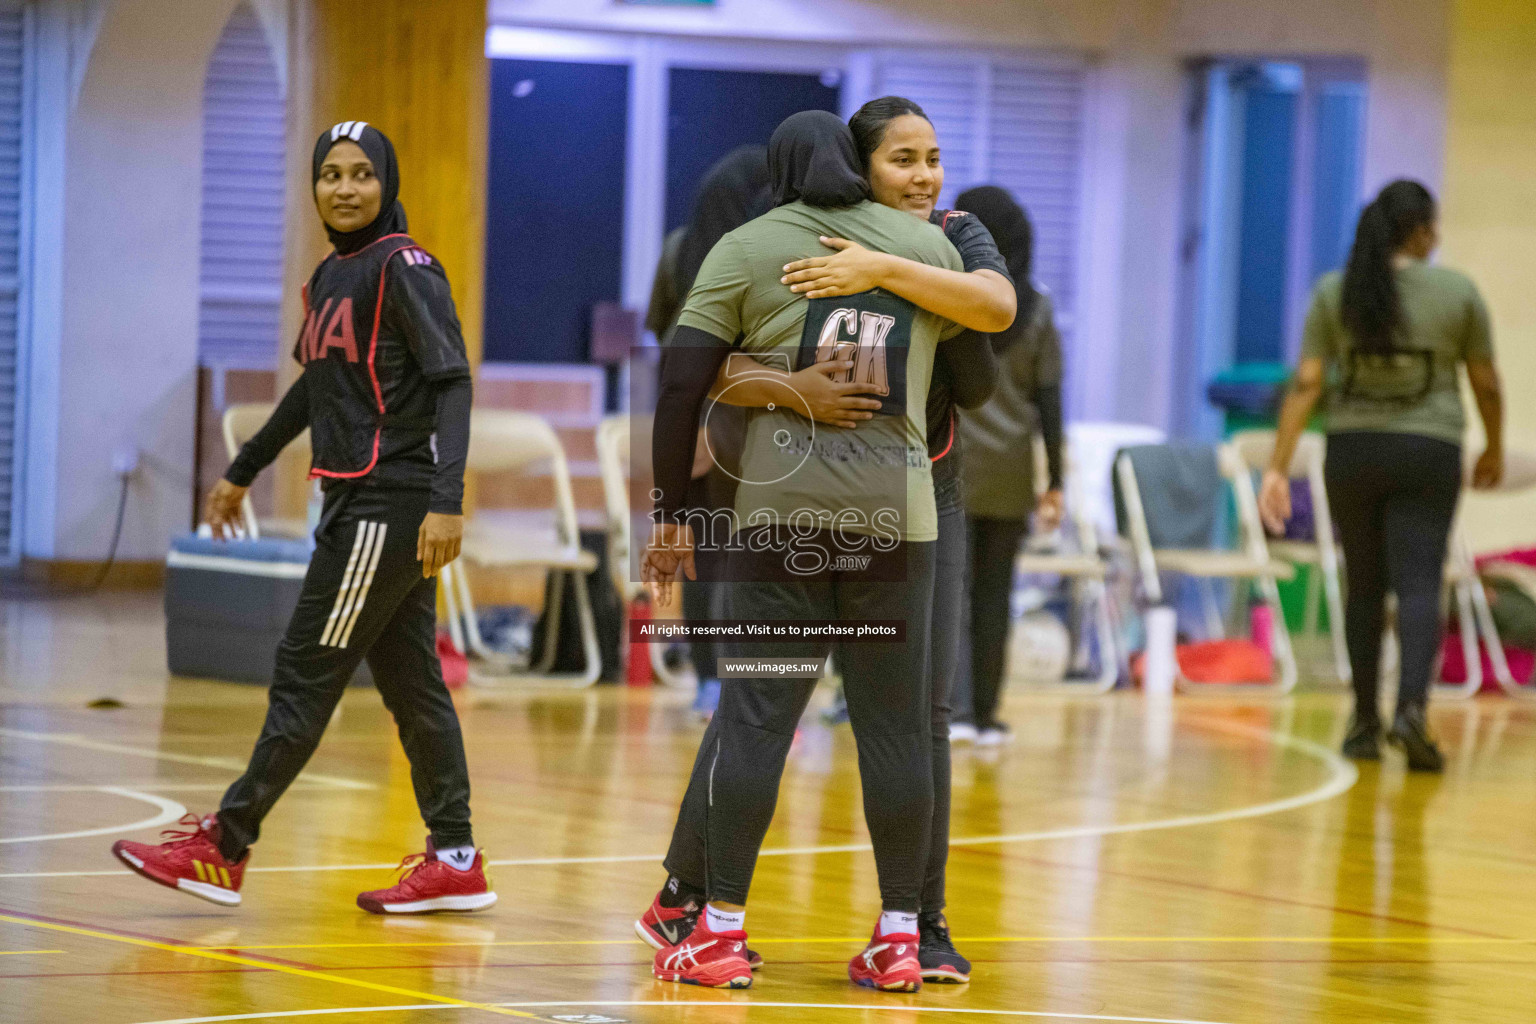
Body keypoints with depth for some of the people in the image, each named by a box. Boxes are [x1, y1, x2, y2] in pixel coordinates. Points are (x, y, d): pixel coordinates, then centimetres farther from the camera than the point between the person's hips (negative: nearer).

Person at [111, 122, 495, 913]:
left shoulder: (403, 268, -11)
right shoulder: (329, 277, 15)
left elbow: (452, 381, -17)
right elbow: (315, 386, 28)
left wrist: (446, 500, -27)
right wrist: (244, 471, 34)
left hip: (391, 503, -9)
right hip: (360, 501, 9)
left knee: (304, 677, -4)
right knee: (410, 684, 10)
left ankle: (224, 850, 1)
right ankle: (454, 862, 13)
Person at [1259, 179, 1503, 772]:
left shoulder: (1334, 293, 1)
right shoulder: (1457, 293, -2)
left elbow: (1306, 384, -3)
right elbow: (1486, 385, 5)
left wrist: (1279, 467, -2)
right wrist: (1493, 451, 22)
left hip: (1352, 451, 2)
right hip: (1427, 454, -2)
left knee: (1364, 587, 14)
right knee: (1419, 586, -5)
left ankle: (1365, 723, 18)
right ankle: (1412, 707, -24)